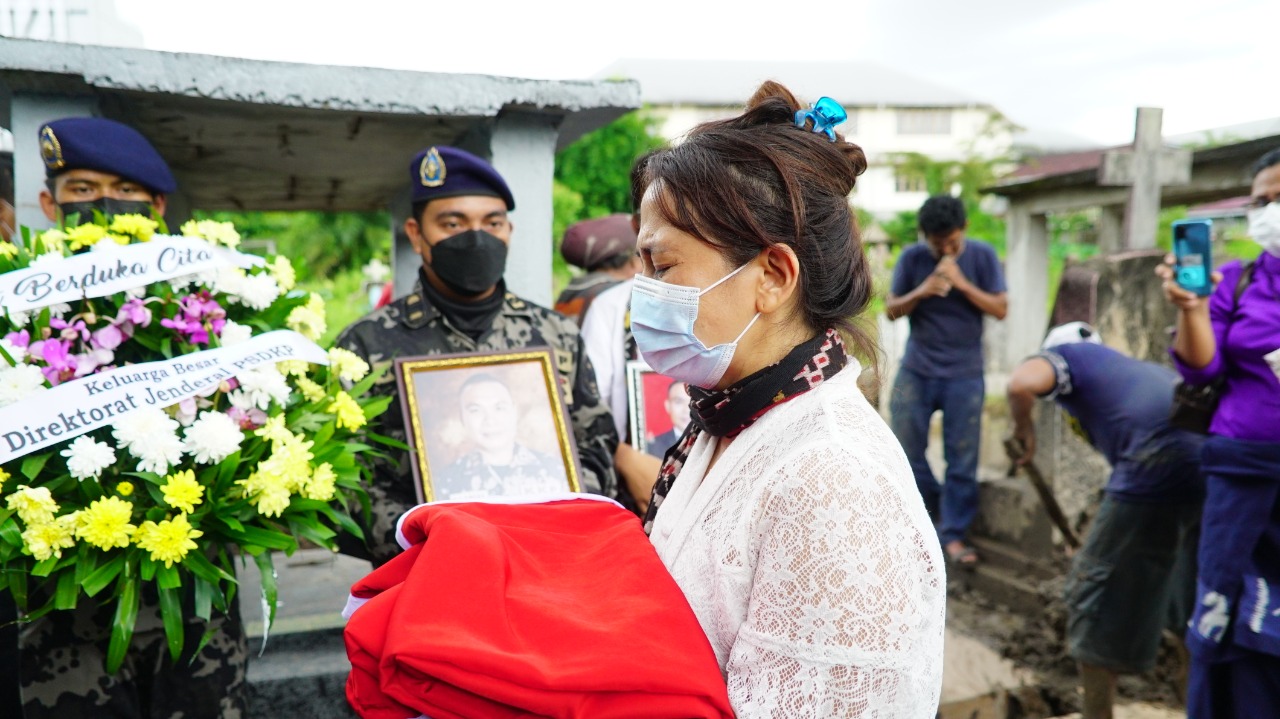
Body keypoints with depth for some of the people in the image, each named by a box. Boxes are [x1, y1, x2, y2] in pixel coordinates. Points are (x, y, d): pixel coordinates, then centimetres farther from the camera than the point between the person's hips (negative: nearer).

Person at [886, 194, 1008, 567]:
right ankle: (933, 507, 32)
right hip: (916, 371, 1)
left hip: (965, 375, -1)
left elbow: (1000, 309, -6)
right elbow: (891, 309, 0)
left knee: (962, 460, 1)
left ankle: (954, 534, 13)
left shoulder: (982, 255, -3)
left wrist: (962, 284, -18)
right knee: (906, 450, 5)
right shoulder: (912, 257, -2)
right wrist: (921, 292, -18)